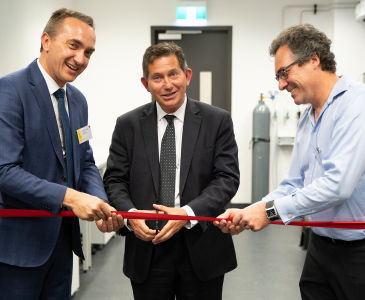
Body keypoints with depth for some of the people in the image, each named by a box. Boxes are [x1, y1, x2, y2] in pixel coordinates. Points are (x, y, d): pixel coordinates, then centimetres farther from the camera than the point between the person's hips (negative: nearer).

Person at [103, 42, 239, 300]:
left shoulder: (218, 121, -1)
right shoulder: (128, 125, 3)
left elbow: (227, 178, -6)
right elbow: (115, 180, 4)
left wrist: (188, 213, -19)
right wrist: (130, 214, -15)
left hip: (202, 250, 0)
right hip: (147, 252, 1)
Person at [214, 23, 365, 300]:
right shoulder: (307, 119, 12)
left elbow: (338, 184, -27)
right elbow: (293, 186, 12)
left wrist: (271, 210, -19)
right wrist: (246, 215, -2)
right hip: (321, 246, 8)